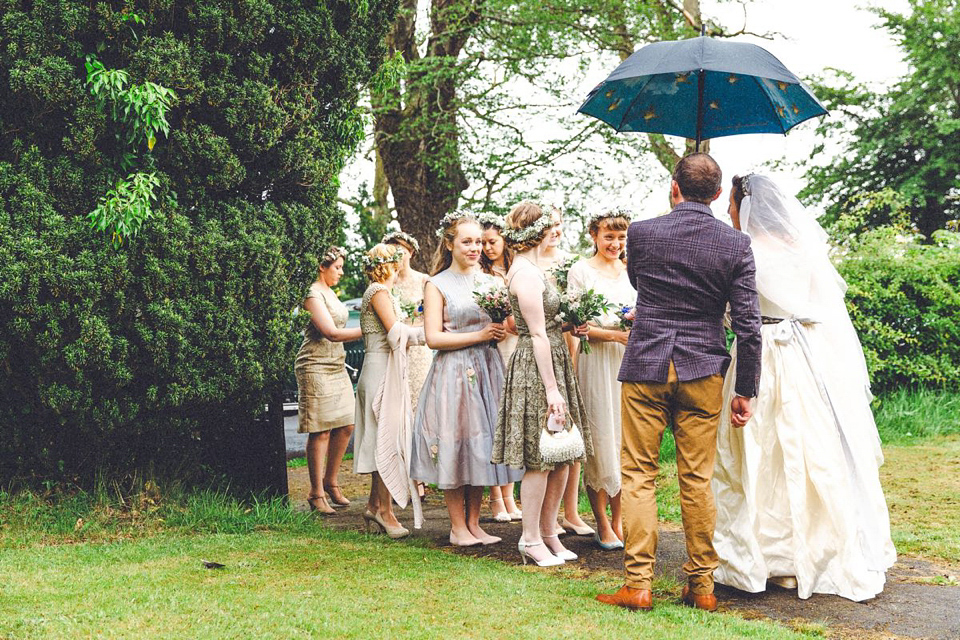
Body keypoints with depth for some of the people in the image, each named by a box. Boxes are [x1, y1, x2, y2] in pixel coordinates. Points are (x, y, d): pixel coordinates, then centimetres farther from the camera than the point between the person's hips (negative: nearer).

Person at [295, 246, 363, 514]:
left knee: (346, 426, 6)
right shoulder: (313, 294, -12)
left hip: (337, 366, 9)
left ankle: (330, 482, 21)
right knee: (320, 431, -7)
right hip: (316, 368, -9)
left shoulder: (330, 293, 17)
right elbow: (331, 333, -21)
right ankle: (316, 494, 0)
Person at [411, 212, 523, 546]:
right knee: (455, 446, -2)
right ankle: (458, 527, 8)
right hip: (453, 372, -4)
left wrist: (503, 330, -4)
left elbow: (503, 323, 19)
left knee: (481, 445, 7)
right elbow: (433, 337, -8)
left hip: (487, 370, 5)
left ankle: (474, 523, 16)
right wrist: (479, 335, -14)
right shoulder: (437, 285, -1)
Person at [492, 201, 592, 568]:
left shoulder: (526, 270, 15)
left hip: (553, 363, 10)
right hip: (537, 369, -10)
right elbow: (538, 334, -19)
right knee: (539, 461, -3)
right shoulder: (526, 273, -16)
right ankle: (531, 540, 6)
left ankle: (549, 533, 21)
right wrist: (552, 389, -20)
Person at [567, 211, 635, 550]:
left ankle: (618, 520, 13)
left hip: (628, 360, 5)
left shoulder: (631, 273, 15)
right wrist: (613, 334, -19)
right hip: (595, 360, -5)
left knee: (625, 439, 5)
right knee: (599, 439, -3)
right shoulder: (581, 271, -1)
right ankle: (602, 525, 5)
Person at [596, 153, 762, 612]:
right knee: (697, 480, 8)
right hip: (703, 372, 1)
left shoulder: (640, 233, -2)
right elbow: (748, 325, -5)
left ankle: (638, 585, 2)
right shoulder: (736, 244, -2)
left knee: (638, 475, 4)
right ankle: (702, 585, 14)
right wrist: (745, 392, 2)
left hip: (645, 368, -1)